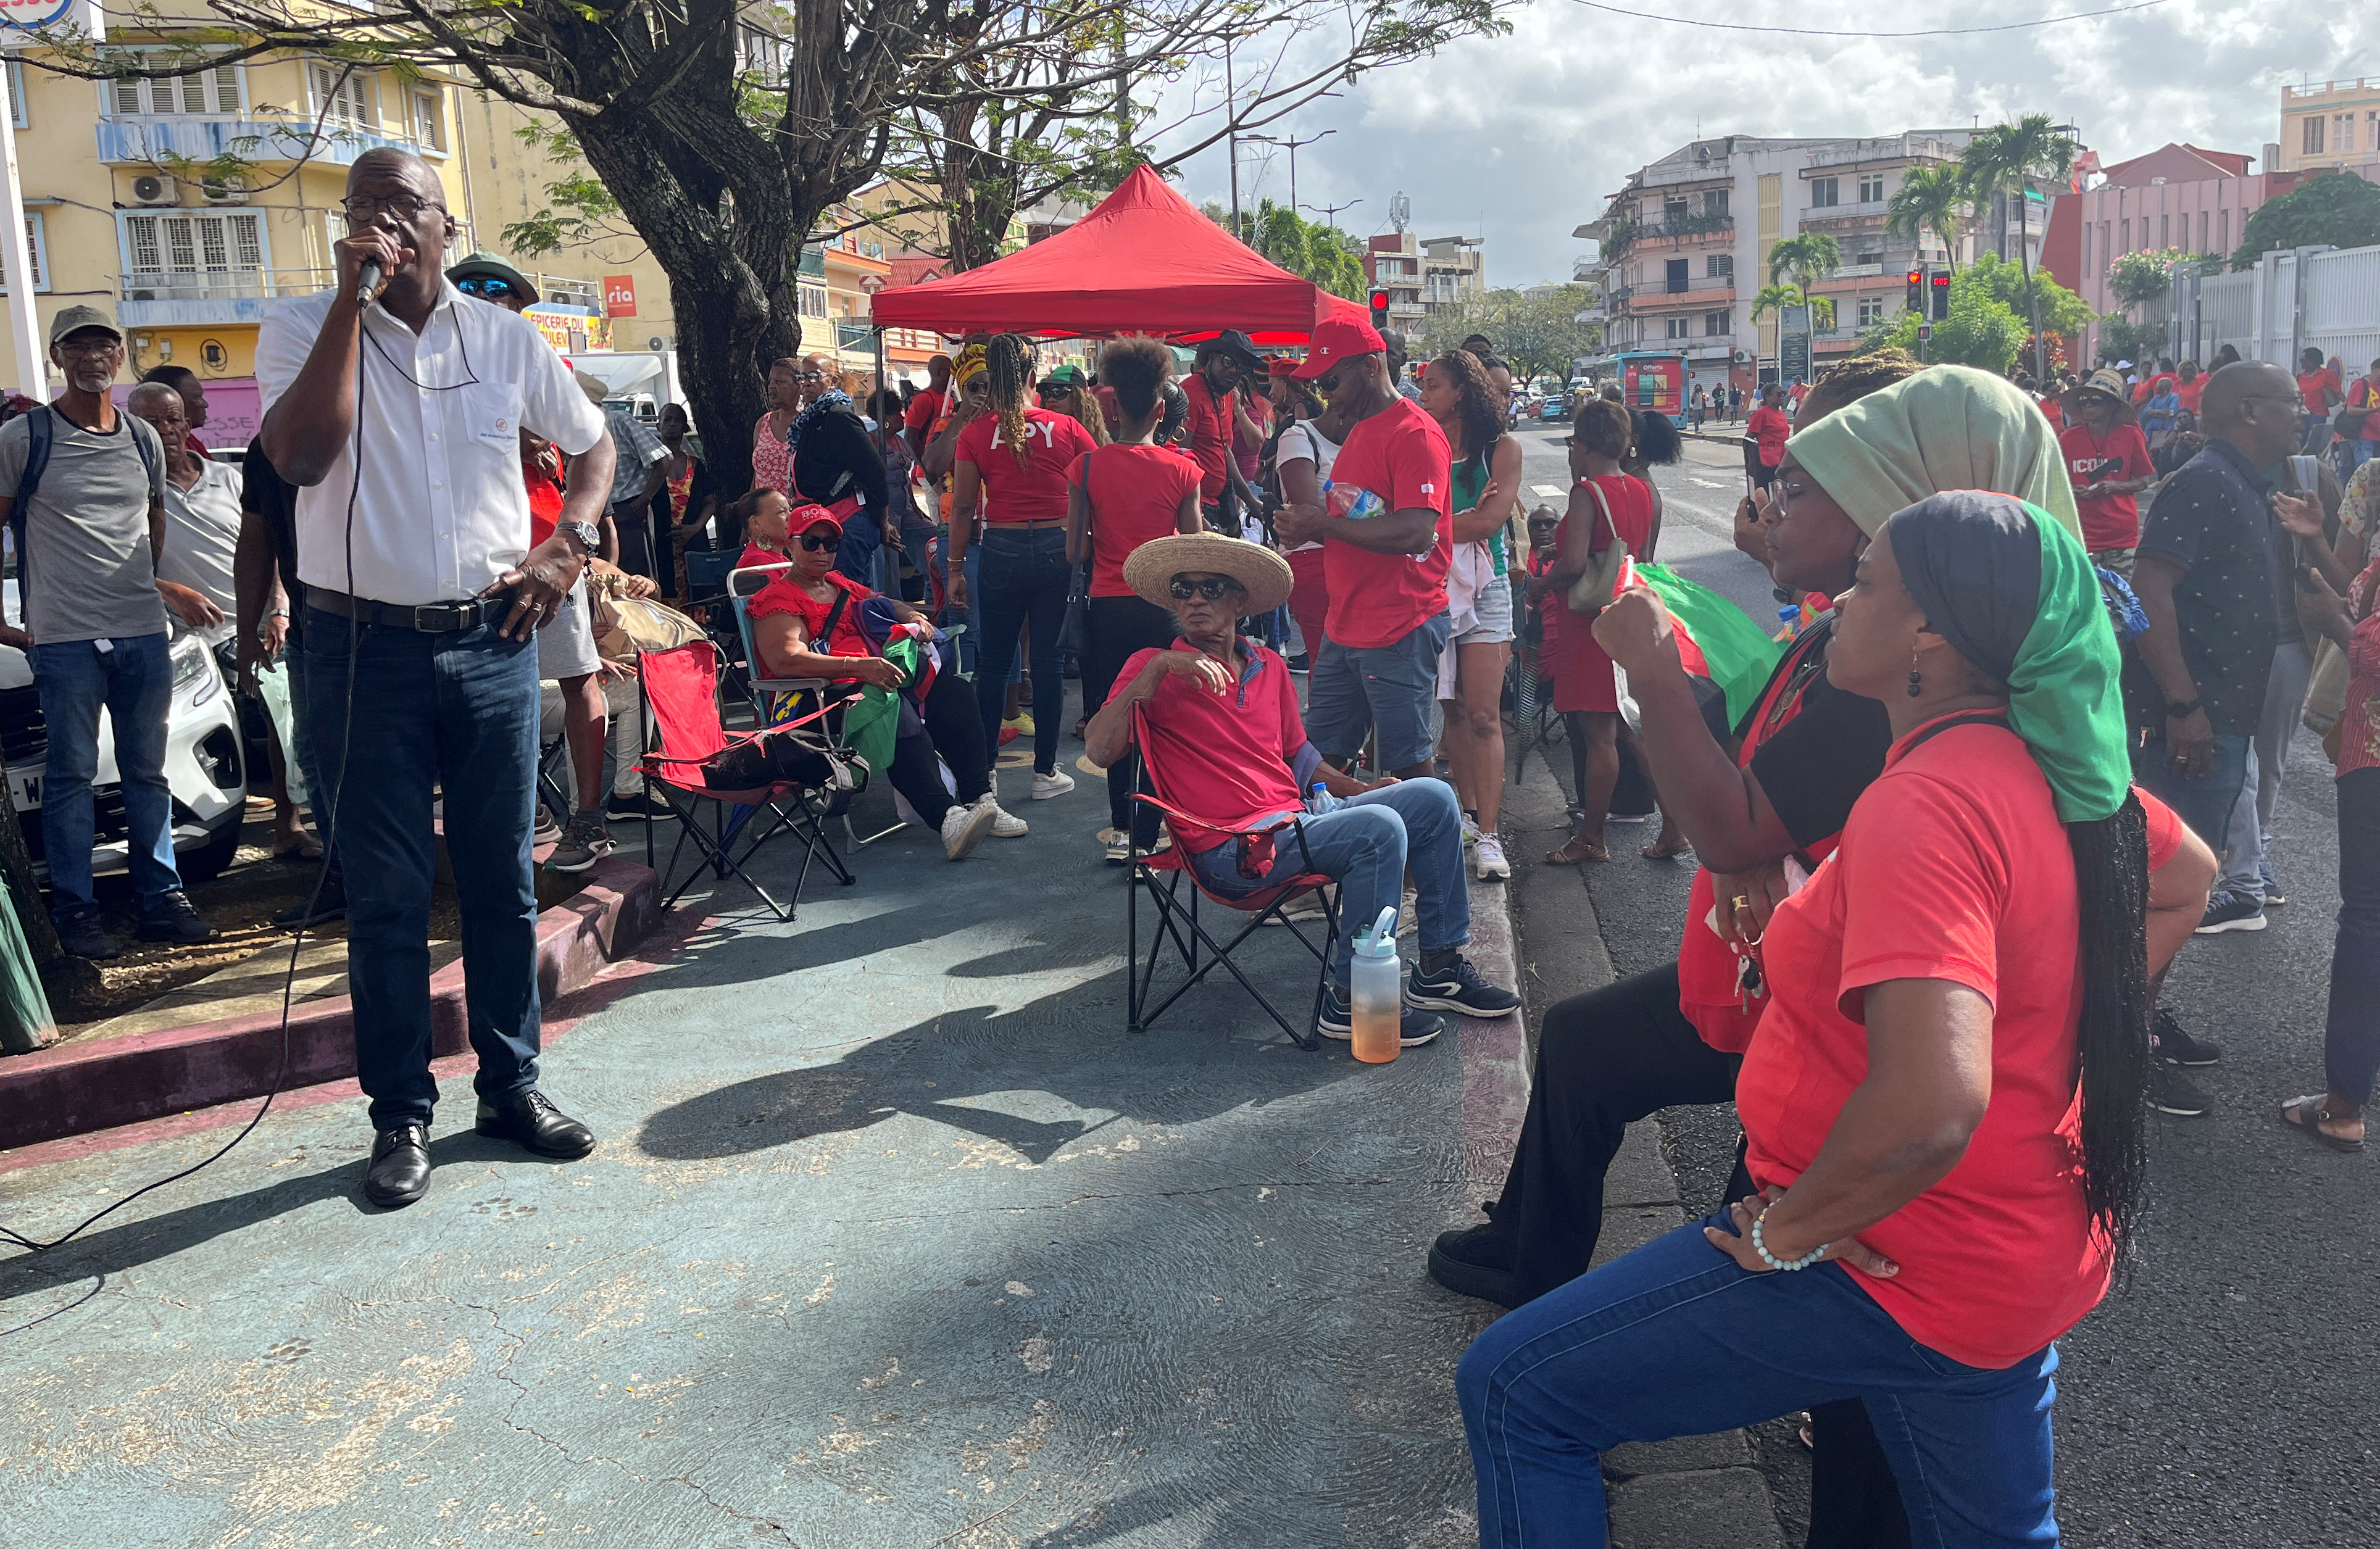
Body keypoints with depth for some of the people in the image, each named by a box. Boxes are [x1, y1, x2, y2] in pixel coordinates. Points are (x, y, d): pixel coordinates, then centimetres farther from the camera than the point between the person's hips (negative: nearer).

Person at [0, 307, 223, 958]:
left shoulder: (143, 438, 12)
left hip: (144, 634, 4)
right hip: (63, 637, -4)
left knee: (147, 772, 10)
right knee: (71, 776, 1)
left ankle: (161, 898, 17)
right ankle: (74, 910, 9)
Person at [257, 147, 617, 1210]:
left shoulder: (505, 337, 6)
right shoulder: (302, 328, -1)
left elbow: (592, 444, 18)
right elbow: (300, 458, -20)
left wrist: (567, 547, 1)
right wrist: (354, 297, -20)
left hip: (491, 644, 2)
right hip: (363, 651, -2)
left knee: (501, 881, 10)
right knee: (384, 896, 5)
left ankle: (511, 1085, 24)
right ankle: (400, 1114, 17)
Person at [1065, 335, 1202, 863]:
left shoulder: (1087, 467, -6)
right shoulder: (1181, 470, -6)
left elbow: (1076, 552, -5)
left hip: (1109, 606, 1)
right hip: (1162, 604, 0)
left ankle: (1123, 827, 16)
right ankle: (1147, 832, 7)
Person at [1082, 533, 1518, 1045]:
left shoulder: (1269, 666, 17)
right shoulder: (1153, 669, -2)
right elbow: (1098, 751, -17)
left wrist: (1360, 788, 14)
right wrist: (1158, 668, -21)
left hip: (1298, 814, 8)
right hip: (1232, 850, -8)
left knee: (1432, 798, 3)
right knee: (1378, 828, -26)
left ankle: (1440, 969, 10)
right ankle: (1350, 1003, -17)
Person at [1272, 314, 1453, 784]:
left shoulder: (1415, 433, -14)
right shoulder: (1359, 429, 17)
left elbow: (1417, 533, -25)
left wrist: (1325, 525, -18)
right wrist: (1304, 526, 4)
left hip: (1400, 634, -10)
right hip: (1344, 627, 10)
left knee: (1408, 765, -2)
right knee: (1324, 758, 13)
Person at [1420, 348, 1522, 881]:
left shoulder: (1502, 448, 2)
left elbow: (1490, 520, -10)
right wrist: (1467, 516, -11)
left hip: (1484, 588, -3)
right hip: (1433, 586, 3)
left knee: (1483, 715, -7)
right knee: (1452, 708, 7)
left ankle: (1488, 835, -8)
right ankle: (1468, 811, 20)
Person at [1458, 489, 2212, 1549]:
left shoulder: (1925, 803, -28)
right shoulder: (2052, 764, 0)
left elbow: (1929, 1107, -39)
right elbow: (2189, 879, 21)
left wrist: (1789, 1230, -22)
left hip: (1902, 1277, -9)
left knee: (1511, 1391, -3)